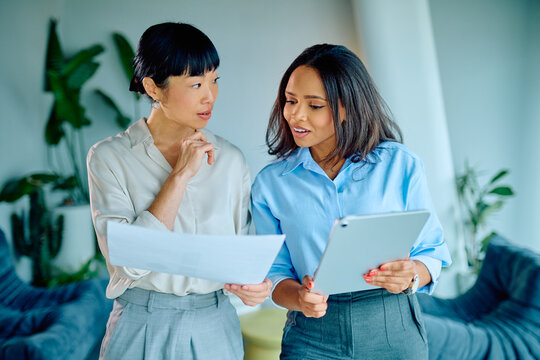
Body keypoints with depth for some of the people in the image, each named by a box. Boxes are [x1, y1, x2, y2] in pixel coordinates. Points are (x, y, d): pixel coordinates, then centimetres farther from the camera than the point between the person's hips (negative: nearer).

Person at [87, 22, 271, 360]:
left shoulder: (230, 159, -1)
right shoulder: (110, 157, -9)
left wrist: (251, 282, -14)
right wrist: (180, 175, -19)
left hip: (216, 329, 3)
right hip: (143, 329, -3)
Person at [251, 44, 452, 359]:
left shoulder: (401, 165, -3)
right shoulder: (270, 183, 0)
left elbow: (432, 252, 1)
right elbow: (275, 273, 2)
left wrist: (411, 276, -19)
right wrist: (298, 297, -18)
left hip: (394, 332, 0)